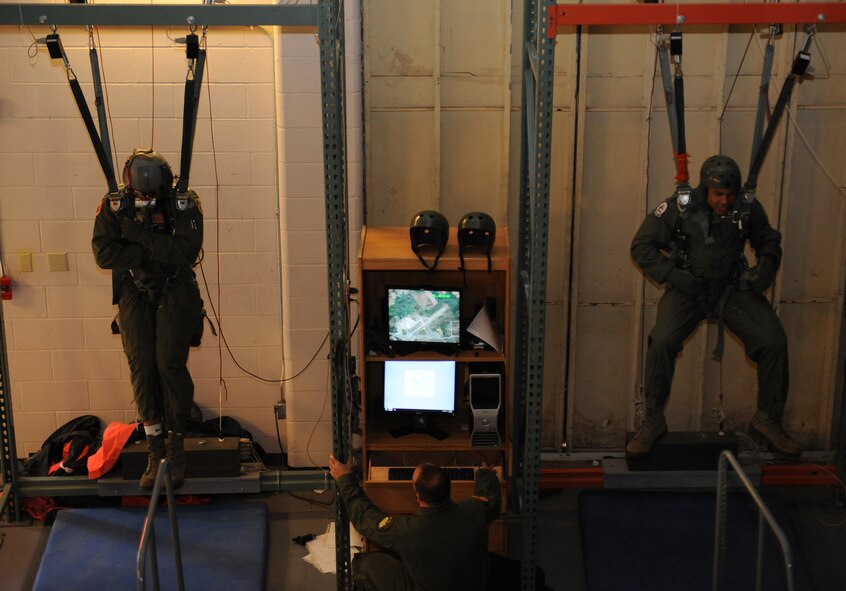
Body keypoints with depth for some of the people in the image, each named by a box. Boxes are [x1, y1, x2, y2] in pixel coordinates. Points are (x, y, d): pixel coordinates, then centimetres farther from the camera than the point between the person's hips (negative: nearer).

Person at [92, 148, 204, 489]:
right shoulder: (114, 206, -4)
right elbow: (104, 253, -13)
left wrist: (140, 236, -23)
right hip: (134, 294, 2)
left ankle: (176, 445, 4)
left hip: (175, 292, -2)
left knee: (170, 364, -12)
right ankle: (155, 451, 3)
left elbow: (187, 251, -23)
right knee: (141, 366, -5)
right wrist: (155, 251, -18)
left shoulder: (185, 205, -10)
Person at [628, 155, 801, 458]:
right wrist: (673, 276, -16)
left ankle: (767, 422, 3)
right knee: (662, 342, -27)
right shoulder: (678, 208, -13)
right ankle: (653, 420, -8)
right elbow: (641, 246, -7)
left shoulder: (747, 208, -5)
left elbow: (768, 240, 13)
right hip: (687, 289, -2)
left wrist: (767, 266, -7)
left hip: (733, 288, 2)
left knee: (774, 341, -15)